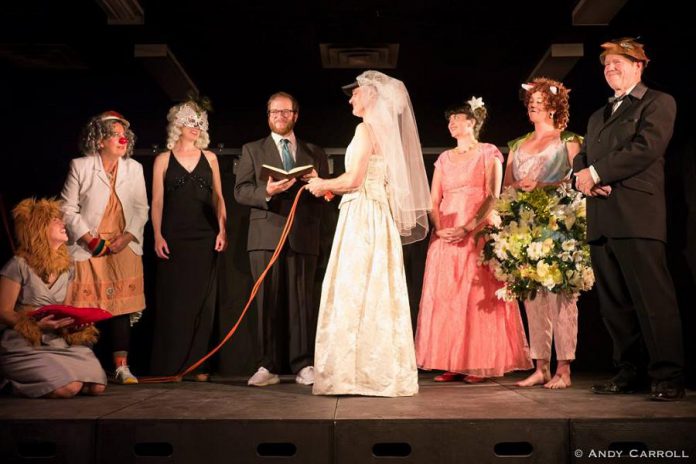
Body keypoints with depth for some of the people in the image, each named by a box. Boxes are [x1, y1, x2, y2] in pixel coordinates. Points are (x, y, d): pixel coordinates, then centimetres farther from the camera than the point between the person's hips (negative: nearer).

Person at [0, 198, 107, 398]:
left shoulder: (67, 268, 11)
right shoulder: (19, 265, -8)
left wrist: (75, 321, -6)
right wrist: (37, 324, -25)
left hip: (59, 341, 6)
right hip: (25, 345, -6)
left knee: (97, 386, -14)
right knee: (69, 388, -26)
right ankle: (18, 380, 4)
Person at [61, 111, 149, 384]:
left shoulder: (134, 168, 8)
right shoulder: (80, 167, 0)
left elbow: (141, 209, 8)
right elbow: (68, 209, -1)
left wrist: (127, 237, -7)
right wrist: (89, 238, -11)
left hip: (123, 248, 3)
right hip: (88, 249, -2)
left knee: (121, 308, 0)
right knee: (87, 310, -3)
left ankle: (121, 367, 4)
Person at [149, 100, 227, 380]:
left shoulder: (209, 158, 12)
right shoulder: (164, 160, 6)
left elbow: (218, 197, 12)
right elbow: (157, 201, 3)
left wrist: (222, 230, 1)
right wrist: (158, 236, -6)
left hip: (205, 239, 2)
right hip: (174, 239, -2)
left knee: (202, 302, 2)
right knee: (173, 302, -2)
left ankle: (198, 365, 8)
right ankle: (170, 367, 5)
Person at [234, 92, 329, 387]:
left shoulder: (314, 153, 20)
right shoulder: (252, 150, 15)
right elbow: (240, 191, 5)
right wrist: (266, 191, -14)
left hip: (303, 236, 1)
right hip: (266, 234, 0)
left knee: (302, 301, -2)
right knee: (268, 301, -1)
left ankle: (304, 366, 2)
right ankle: (268, 367, 4)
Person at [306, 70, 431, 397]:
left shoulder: (366, 128, -8)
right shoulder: (385, 130, 18)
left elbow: (353, 180, -16)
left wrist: (323, 185, 1)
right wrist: (330, 186, 19)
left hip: (362, 218, -9)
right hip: (377, 218, 9)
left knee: (354, 293, -6)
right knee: (378, 293, 9)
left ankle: (358, 373, -4)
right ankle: (382, 372, 13)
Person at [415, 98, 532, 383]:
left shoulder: (489, 154, 4)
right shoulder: (444, 159, 18)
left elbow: (493, 197, -7)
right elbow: (434, 201, 12)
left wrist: (467, 228, -18)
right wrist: (439, 229, -6)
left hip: (478, 235, -5)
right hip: (445, 237, 5)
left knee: (478, 297, -6)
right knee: (445, 296, 0)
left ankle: (479, 363, -1)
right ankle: (451, 363, 4)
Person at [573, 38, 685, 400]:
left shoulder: (658, 103, 7)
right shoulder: (598, 116, 29)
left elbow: (646, 147, -9)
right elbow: (581, 158, 21)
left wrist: (596, 172, -9)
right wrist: (584, 178, -2)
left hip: (637, 217, -7)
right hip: (601, 219, 7)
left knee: (653, 298, -11)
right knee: (614, 302, 6)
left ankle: (668, 378, -7)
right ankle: (629, 373, 12)